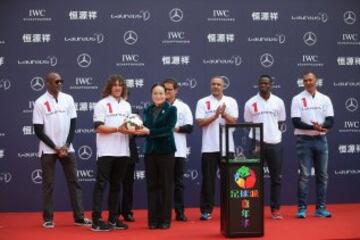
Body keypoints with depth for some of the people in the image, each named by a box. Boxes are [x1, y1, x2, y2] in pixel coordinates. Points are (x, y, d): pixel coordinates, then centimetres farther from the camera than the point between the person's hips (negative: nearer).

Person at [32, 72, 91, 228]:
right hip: (48, 150, -3)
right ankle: (48, 218, 11)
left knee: (74, 182, 3)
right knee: (48, 184, 2)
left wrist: (66, 146, -5)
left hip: (67, 148, 3)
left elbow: (73, 123, 5)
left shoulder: (68, 99, 3)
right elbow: (38, 130, -8)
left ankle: (79, 217, 9)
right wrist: (55, 148, -11)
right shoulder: (40, 102, -7)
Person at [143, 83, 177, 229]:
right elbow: (145, 128, 7)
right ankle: (153, 220, 11)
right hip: (150, 151, 4)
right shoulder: (147, 110, 13)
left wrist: (149, 131, -21)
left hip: (166, 151, -3)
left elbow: (168, 129, -13)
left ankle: (165, 220, 9)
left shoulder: (171, 109, 0)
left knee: (166, 186, 2)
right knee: (152, 186, 4)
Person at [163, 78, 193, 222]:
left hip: (178, 150, 0)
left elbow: (189, 127, -1)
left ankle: (179, 212, 12)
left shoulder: (183, 107, 7)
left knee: (178, 182, 5)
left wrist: (176, 128, -15)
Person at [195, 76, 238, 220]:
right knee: (208, 179, 1)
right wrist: (215, 115, -15)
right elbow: (200, 122, -5)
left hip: (227, 147, 1)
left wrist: (224, 113, -19)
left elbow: (233, 121, -3)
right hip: (209, 147, -1)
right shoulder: (203, 102, 4)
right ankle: (206, 210, 8)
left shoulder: (231, 101, 8)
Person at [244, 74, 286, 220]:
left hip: (275, 143, 2)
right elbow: (248, 124, 9)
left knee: (276, 178, 4)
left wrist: (273, 133, 3)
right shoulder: (250, 103, 2)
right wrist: (258, 135, 2)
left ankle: (275, 209, 12)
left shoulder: (278, 102, 6)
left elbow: (281, 122, 13)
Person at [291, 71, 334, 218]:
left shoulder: (325, 99, 8)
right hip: (304, 140, -4)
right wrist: (314, 127, -21)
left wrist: (321, 126, -21)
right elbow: (296, 122, -10)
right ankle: (302, 208, 3)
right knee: (304, 175, -4)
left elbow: (330, 121, 0)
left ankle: (321, 208, 15)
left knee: (322, 175, 7)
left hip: (321, 140, 4)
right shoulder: (297, 99, -1)